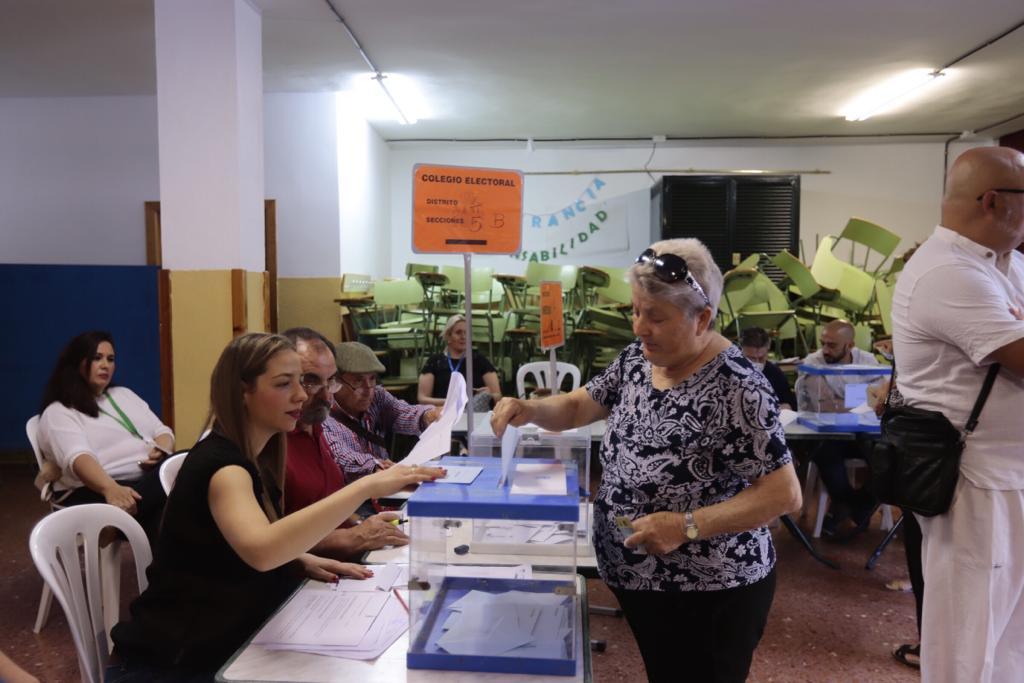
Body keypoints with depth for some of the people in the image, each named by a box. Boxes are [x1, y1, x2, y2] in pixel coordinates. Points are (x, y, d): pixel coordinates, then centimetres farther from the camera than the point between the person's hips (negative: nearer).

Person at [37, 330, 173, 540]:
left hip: (153, 478, 6)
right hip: (98, 491, -6)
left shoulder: (123, 394, 28)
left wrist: (162, 450, -3)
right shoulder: (58, 412, 6)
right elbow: (77, 458, -14)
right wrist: (111, 489, -35)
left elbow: (161, 431, 24)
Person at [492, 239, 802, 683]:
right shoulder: (637, 359, -3)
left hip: (708, 593, -7)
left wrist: (686, 525, -30)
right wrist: (530, 410, -13)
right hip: (637, 577, 7)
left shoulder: (736, 388, -26)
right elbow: (577, 407, 8)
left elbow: (784, 494, -23)